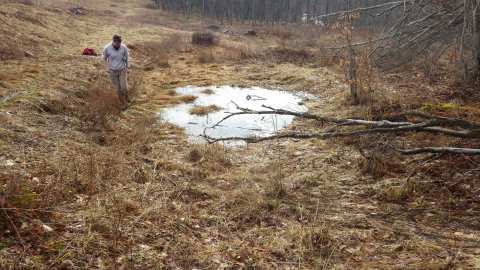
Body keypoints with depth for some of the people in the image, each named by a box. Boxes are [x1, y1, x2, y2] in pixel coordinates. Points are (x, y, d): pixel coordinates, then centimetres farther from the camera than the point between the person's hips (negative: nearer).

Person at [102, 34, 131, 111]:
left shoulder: (124, 47, -14)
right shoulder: (107, 48, -16)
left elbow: (127, 58, 0)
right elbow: (104, 58, -1)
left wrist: (128, 67, -10)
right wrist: (106, 67, -12)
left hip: (122, 70, 0)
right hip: (112, 71, 0)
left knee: (124, 86, -5)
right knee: (118, 88, 4)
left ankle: (126, 95, 31)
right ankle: (123, 103, 20)